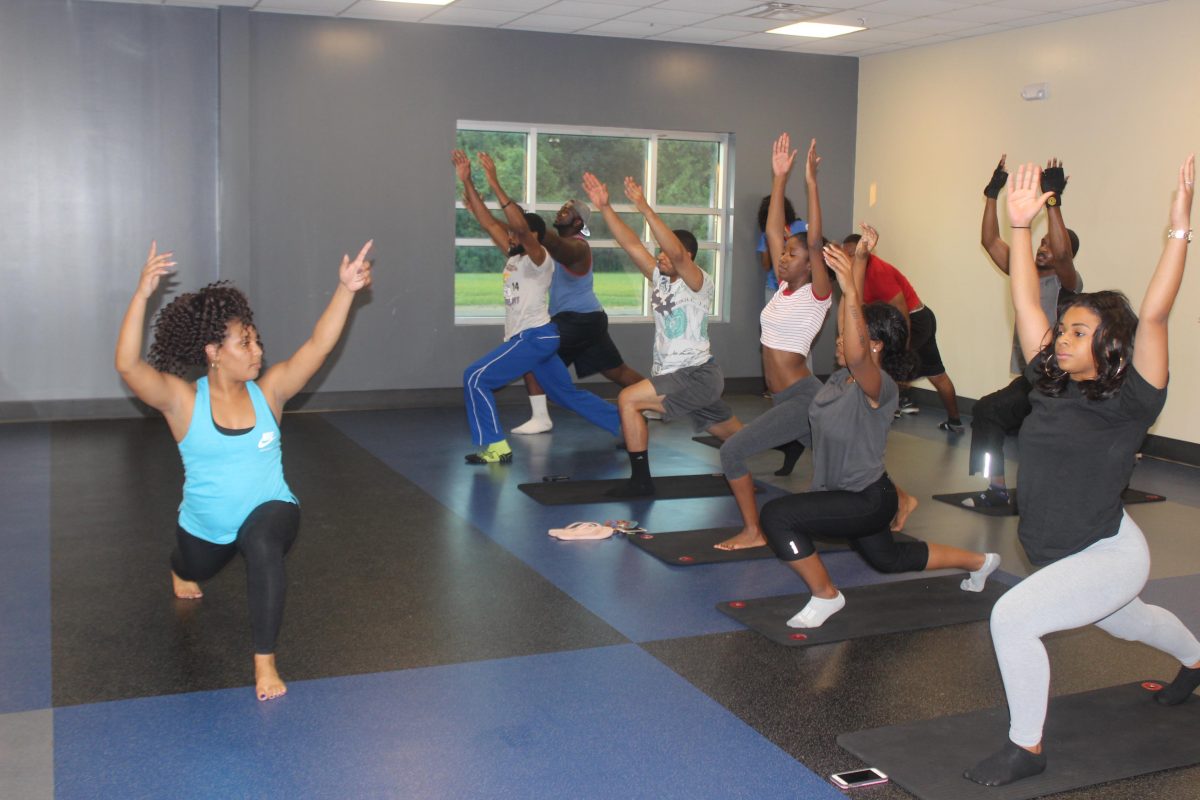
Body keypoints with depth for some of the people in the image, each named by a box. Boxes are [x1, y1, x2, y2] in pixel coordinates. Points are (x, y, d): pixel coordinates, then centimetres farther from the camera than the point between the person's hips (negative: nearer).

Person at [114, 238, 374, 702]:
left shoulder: (268, 391, -12)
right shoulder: (182, 400, -18)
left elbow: (318, 346, -21)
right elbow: (128, 366, -33)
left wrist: (346, 290, -32)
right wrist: (142, 296, -44)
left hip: (269, 512, -1)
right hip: (206, 528, 2)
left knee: (262, 544, -37)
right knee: (193, 573, 32)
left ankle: (265, 662, -29)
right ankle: (180, 569, 74)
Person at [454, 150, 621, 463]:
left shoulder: (539, 258, -10)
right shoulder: (514, 257, 12)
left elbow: (521, 226, -29)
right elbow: (488, 221, 9)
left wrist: (495, 185, -34)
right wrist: (467, 181, 3)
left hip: (535, 336, -10)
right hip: (530, 337, 10)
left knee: (476, 378, -13)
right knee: (568, 393, 17)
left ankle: (496, 447, -13)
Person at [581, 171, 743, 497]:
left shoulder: (699, 283, -13)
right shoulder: (661, 279, 8)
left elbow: (677, 252, -31)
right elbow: (631, 244, 2)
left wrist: (645, 208, -37)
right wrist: (604, 207, -6)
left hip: (697, 375, -9)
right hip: (675, 375, 9)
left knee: (628, 399, -20)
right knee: (737, 438, 21)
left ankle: (640, 480, -14)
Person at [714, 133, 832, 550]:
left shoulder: (817, 294, -12)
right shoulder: (784, 287, 8)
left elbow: (815, 242, -25)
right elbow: (773, 231, 6)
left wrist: (811, 183, -26)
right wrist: (779, 177, 3)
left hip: (803, 398, -9)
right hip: (786, 397, 9)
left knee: (733, 450, -17)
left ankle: (753, 532, -6)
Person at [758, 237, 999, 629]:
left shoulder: (879, 386, -23)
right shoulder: (844, 374, -1)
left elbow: (857, 352, -45)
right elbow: (851, 312, 1)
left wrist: (850, 290, -53)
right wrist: (859, 260, -5)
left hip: (868, 500, -10)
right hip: (846, 495, 10)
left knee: (776, 515, -25)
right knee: (891, 559, 31)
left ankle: (826, 597, -7)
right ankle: (979, 561, 50)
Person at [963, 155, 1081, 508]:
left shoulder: (1066, 283, -10)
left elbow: (1062, 253, -31)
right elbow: (991, 241, 6)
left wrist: (1053, 201, -36)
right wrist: (992, 195, -2)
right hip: (1028, 378, 8)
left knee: (989, 411, -22)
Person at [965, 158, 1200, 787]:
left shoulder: (1129, 402, -19)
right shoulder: (1050, 384, -4)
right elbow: (1026, 303, -6)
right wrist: (1020, 225, -12)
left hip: (1108, 556, -8)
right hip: (1058, 554, 8)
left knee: (1013, 616, -26)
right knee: (1125, 620, 34)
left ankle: (1026, 749, -7)